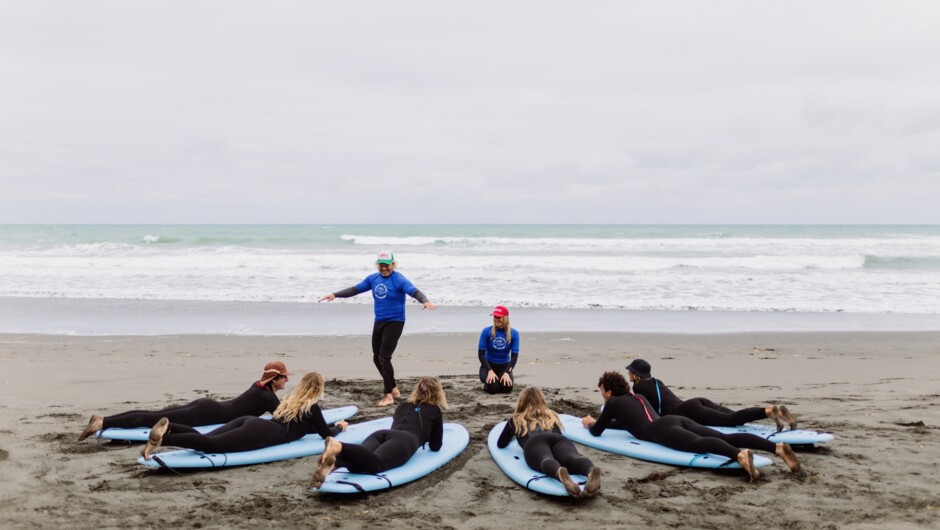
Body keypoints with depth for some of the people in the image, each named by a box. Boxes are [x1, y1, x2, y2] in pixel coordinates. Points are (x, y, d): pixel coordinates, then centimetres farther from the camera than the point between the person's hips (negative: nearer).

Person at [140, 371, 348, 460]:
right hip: (260, 433, -8)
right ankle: (164, 438, -43)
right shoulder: (311, 408, 11)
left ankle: (168, 427, -29)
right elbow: (326, 434, 18)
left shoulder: (292, 398, 34)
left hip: (251, 422, 8)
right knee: (212, 443, -25)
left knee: (205, 439, -7)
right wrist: (339, 426, 39)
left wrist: (327, 425, 58)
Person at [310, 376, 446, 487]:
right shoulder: (434, 410, 26)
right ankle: (339, 446, -60)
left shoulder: (403, 406, 39)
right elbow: (435, 446, 29)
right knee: (374, 463, -34)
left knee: (357, 464, -26)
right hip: (405, 440, -5)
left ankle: (332, 460, -60)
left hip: (381, 433, 5)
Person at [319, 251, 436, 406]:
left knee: (384, 357, -14)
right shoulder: (373, 278, 6)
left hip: (394, 322, -7)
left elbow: (414, 291, -28)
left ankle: (388, 395, -5)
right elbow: (355, 289, 12)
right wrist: (335, 295, 4)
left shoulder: (399, 279, -14)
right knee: (377, 358, 11)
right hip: (378, 322, 7)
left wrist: (425, 301, -47)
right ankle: (393, 388, 27)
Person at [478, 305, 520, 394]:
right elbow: (481, 353, -11)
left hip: (504, 366, 2)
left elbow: (514, 355, -9)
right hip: (489, 365, -1)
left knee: (507, 388, -22)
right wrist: (490, 371, -22)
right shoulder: (487, 331, -13)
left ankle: (510, 378, 15)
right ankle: (488, 383, 12)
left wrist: (507, 373, -22)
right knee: (492, 388, -27)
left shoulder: (514, 333, -9)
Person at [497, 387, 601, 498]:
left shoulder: (515, 420, 38)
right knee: (572, 459, -30)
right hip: (560, 439, 2)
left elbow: (501, 444, 48)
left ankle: (560, 473, -72)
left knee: (546, 461, -33)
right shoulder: (551, 415, 42)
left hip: (534, 443, -1)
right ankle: (591, 470, -67)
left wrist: (512, 435, 67)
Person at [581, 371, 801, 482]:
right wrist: (602, 421, 62)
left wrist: (590, 423, 46)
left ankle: (740, 455, -67)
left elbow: (597, 432, 23)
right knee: (726, 438, -13)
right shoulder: (637, 397, 38)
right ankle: (778, 447, -33)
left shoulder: (613, 403, 17)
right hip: (677, 420, 7)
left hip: (663, 429, -7)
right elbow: (628, 422, 57)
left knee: (698, 443, -36)